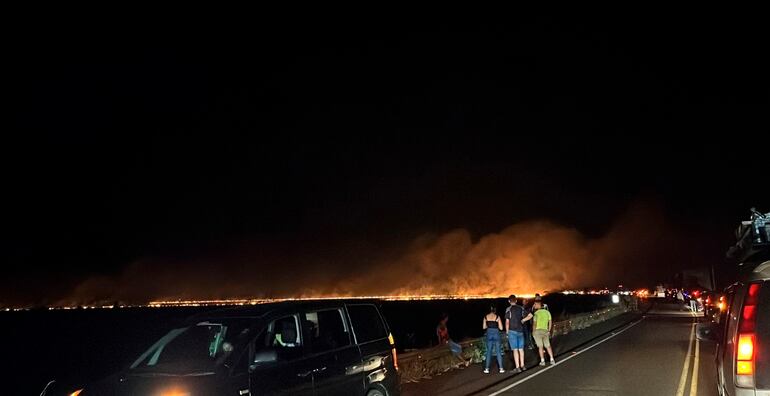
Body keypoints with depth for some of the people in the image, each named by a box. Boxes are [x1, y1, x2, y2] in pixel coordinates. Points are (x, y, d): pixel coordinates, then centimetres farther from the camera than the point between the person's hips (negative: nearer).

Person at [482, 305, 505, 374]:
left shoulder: (486, 317, 1)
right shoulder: (497, 317, -5)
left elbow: (484, 327, 7)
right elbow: (501, 328, -4)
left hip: (489, 333, 2)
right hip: (496, 333, -2)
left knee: (489, 351, 10)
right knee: (498, 351, 5)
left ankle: (487, 368, 7)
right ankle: (501, 368, 4)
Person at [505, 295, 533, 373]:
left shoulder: (508, 309, -8)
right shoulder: (521, 308, 5)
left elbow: (507, 322, -11)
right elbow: (530, 315, 6)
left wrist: (507, 331, 1)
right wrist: (522, 320, 13)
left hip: (512, 331, -4)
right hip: (520, 331, 5)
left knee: (515, 350, -3)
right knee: (521, 349, 14)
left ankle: (517, 367, -4)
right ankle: (522, 366, 19)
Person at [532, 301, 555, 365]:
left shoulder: (536, 313, -8)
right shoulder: (547, 312, 7)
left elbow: (535, 323, -11)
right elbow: (550, 322, 8)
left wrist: (533, 331, 1)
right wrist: (549, 331, 16)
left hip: (538, 331, -4)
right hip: (545, 331, 4)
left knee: (540, 346, 1)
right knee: (548, 346, 12)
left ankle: (542, 361, 1)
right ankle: (552, 359, 9)